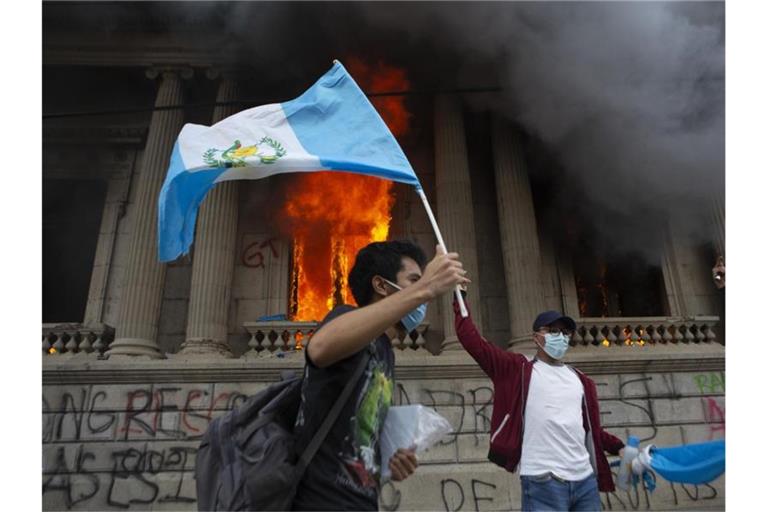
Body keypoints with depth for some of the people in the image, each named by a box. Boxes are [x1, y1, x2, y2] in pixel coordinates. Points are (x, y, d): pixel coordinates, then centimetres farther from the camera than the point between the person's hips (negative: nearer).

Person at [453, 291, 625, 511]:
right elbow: (471, 339, -5)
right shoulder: (518, 369, 1)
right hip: (542, 483, -5)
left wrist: (619, 447, 10)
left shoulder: (580, 380, 17)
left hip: (585, 481, 5)